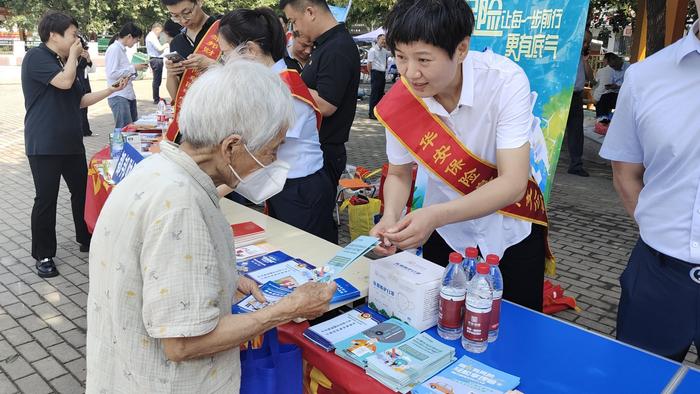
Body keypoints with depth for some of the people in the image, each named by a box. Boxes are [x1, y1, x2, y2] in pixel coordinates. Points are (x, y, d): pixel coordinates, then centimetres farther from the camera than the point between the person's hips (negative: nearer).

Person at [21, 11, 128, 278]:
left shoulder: (64, 63, 16)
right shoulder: (36, 57, -10)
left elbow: (80, 100, 18)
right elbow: (64, 82, -25)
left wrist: (111, 90, 11)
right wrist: (73, 54, -9)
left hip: (71, 142, 8)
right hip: (44, 145, -8)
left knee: (82, 190, 13)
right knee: (46, 199, -1)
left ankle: (86, 239, 30)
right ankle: (43, 255, 11)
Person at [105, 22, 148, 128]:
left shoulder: (122, 49, 15)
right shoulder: (114, 49, -10)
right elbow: (112, 74, -17)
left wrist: (136, 69, 7)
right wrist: (133, 68, -13)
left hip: (128, 95, 9)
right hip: (119, 97, -9)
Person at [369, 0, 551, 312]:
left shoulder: (505, 81, -27)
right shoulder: (398, 104, -19)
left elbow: (513, 183, -30)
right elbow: (399, 174, -3)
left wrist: (435, 215, -42)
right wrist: (390, 218, -24)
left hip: (511, 231, -1)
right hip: (445, 234, 2)